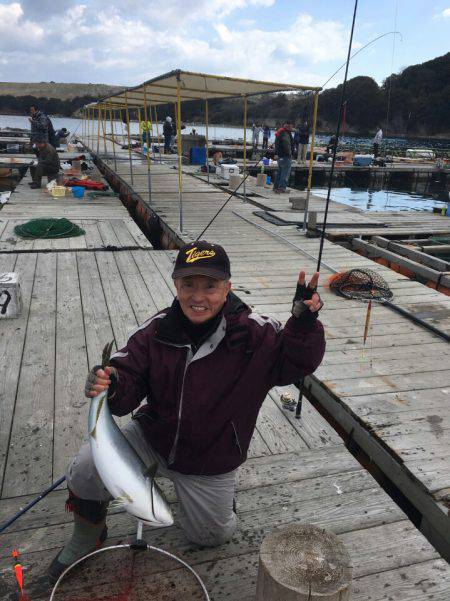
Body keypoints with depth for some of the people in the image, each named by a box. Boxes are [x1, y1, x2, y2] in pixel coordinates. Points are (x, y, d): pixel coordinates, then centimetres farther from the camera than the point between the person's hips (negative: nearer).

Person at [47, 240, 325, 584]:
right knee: (85, 470, -18)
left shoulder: (254, 333, -20)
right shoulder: (157, 330, -15)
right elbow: (129, 388, -12)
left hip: (211, 462, 0)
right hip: (152, 438, 1)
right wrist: (112, 385, -36)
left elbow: (296, 363, -18)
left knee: (210, 537, 16)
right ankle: (87, 539, 15)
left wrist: (304, 323, -36)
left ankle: (218, 495, 50)